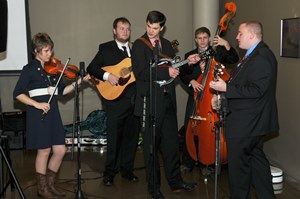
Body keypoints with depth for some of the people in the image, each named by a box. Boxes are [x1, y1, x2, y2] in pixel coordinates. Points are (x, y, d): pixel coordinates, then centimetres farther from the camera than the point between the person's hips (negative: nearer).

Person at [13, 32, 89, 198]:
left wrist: (78, 82, -3)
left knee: (60, 150, 5)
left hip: (53, 113, 6)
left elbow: (62, 91, 9)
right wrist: (37, 104, -20)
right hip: (38, 115, -6)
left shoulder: (53, 68, 11)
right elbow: (18, 94, -10)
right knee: (44, 151, 1)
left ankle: (49, 184, 23)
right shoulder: (29, 69, -5)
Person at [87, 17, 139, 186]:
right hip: (116, 100, -4)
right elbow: (91, 68, -1)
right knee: (114, 137, 0)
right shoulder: (106, 48, 5)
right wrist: (107, 75, -15)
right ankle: (110, 172, 13)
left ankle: (127, 169, 23)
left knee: (132, 136, 9)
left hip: (135, 100, 4)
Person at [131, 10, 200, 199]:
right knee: (151, 146, 5)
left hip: (168, 100, 6)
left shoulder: (167, 44, 13)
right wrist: (166, 72, -19)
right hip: (150, 102, -6)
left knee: (172, 143, 13)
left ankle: (175, 181, 26)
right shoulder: (139, 45, -6)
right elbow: (140, 72, -18)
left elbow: (175, 68, 15)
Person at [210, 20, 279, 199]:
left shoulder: (262, 57, -20)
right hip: (253, 122, 11)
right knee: (256, 158, 18)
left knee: (238, 165, 0)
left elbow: (256, 90, -27)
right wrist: (221, 95, 12)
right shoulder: (254, 54, 14)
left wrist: (226, 88, -24)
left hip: (246, 124, -11)